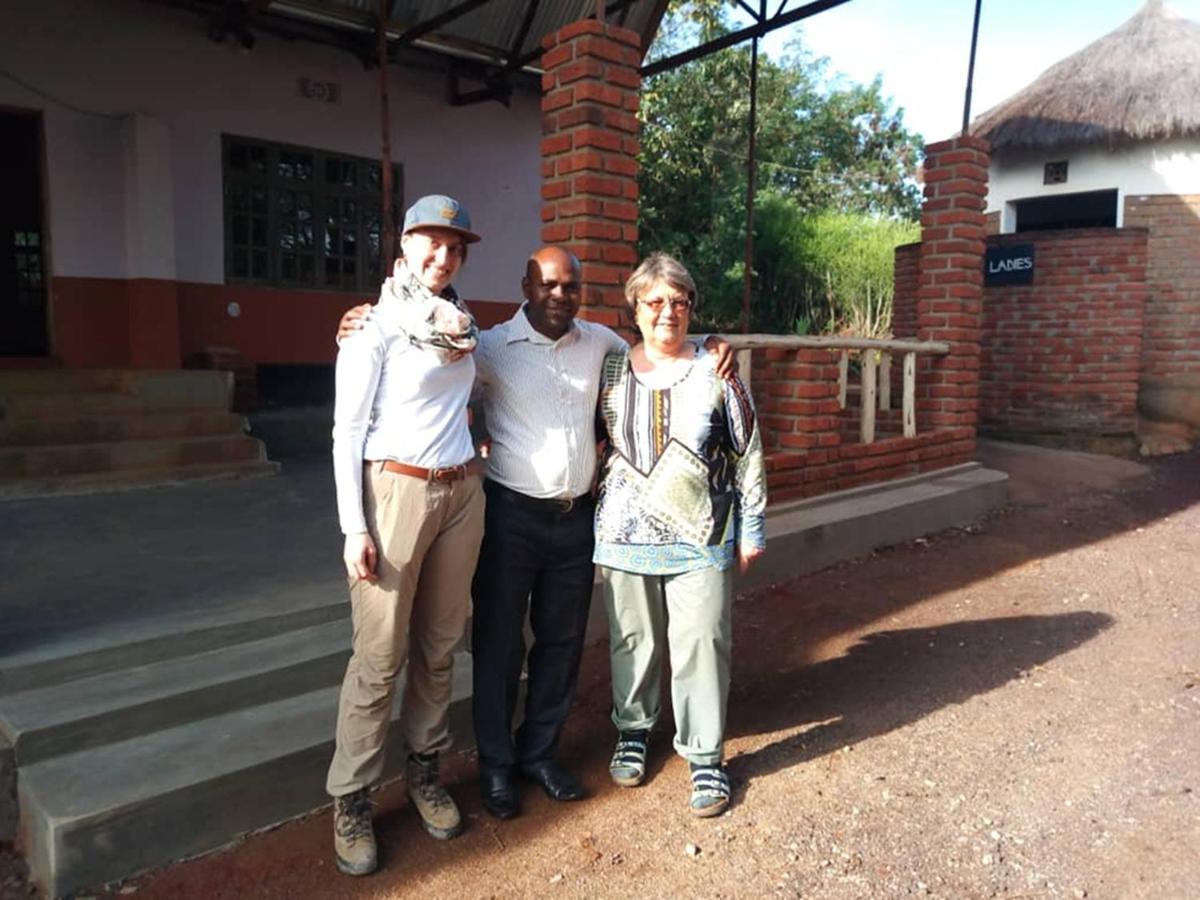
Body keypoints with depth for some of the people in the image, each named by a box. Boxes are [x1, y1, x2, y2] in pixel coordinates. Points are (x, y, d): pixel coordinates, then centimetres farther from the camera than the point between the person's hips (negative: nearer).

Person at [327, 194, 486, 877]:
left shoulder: (465, 327, 10)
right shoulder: (377, 329, -6)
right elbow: (347, 430, -8)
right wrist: (355, 528, -13)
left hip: (462, 492, 5)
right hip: (397, 490, -5)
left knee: (440, 644, 13)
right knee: (380, 655, 0)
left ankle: (426, 769, 30)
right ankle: (351, 798, 16)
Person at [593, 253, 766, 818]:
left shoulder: (716, 373, 0)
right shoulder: (610, 372, 5)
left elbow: (747, 454, 3)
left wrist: (752, 528, 2)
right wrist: (595, 513, 10)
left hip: (701, 537, -1)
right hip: (625, 533, 2)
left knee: (700, 644, 1)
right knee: (632, 640, 12)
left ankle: (705, 755, 17)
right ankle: (633, 731, 34)